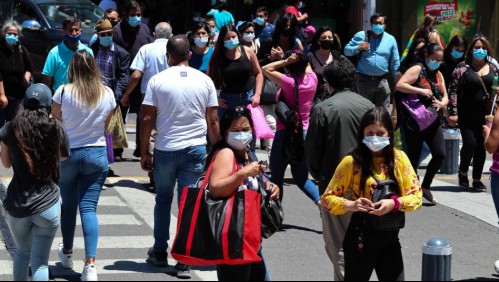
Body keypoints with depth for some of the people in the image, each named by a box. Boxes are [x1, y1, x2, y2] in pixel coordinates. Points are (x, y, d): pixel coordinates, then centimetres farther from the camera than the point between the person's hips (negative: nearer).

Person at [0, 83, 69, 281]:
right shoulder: (56, 129, -4)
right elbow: (64, 156, 12)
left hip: (17, 206, 1)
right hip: (47, 205, -1)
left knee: (22, 253, 25)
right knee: (40, 262, 1)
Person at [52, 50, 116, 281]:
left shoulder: (63, 92, -11)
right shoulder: (107, 94, -4)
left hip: (67, 154, -1)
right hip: (96, 154, 1)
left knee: (68, 204, 17)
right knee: (89, 208, -1)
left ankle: (67, 253, 35)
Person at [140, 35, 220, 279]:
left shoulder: (157, 81, -4)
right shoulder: (205, 81, 0)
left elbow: (147, 119, -4)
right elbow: (213, 121, 1)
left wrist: (144, 152, 4)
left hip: (165, 149, 0)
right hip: (196, 149, 1)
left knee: (163, 200, 17)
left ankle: (160, 253, 24)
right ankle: (184, 261, 1)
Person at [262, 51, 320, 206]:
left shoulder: (289, 82, -16)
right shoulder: (312, 79, -1)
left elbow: (266, 69, -10)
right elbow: (306, 65, 22)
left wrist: (286, 61, -15)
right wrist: (300, 56, 11)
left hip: (285, 134, -6)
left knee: (276, 176, 9)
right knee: (301, 178, 16)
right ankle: (321, 201, -3)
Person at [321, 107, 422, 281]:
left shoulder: (399, 158, 0)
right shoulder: (352, 162, -10)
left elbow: (416, 196, -2)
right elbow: (327, 198, -6)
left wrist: (394, 203, -21)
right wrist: (351, 205, -25)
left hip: (390, 236, 3)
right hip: (361, 237, -3)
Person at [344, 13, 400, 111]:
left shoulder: (390, 39, 5)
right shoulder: (361, 36, 1)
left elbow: (395, 63, 9)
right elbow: (346, 50, 4)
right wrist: (358, 48, -16)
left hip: (382, 81, 1)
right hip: (364, 80, -1)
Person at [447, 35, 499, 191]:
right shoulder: (463, 68, -1)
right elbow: (453, 90, -4)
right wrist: (453, 112, -12)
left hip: (486, 115, 3)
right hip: (467, 115, -3)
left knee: (481, 147, 5)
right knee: (470, 144, -12)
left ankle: (477, 179, 17)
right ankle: (463, 172, 14)